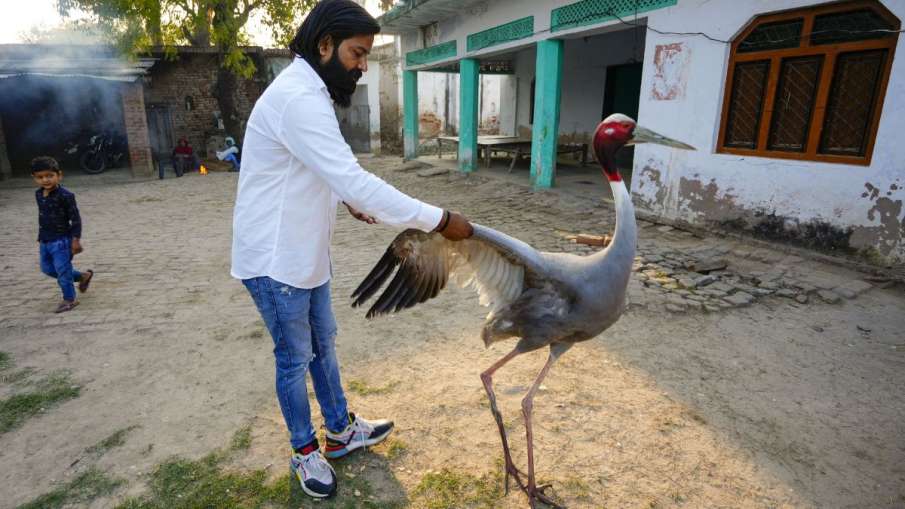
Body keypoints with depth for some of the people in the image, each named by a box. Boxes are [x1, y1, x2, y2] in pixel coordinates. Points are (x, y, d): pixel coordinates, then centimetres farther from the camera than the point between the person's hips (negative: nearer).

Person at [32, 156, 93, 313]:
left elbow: (75, 219, -16)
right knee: (47, 268, 18)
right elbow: (41, 217, 17)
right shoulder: (38, 194, 5)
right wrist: (40, 237, 20)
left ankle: (69, 299, 14)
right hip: (45, 241, 8)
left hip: (61, 241, -8)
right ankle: (83, 276, 32)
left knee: (63, 270, -1)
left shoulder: (65, 195, -18)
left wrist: (76, 240, -18)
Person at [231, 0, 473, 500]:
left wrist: (346, 200, 3)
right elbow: (356, 181, -32)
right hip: (275, 259, -10)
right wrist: (439, 220, -28)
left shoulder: (306, 92, 11)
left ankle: (341, 430, 38)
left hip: (304, 253, 10)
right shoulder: (298, 98, -24)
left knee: (323, 343, 19)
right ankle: (304, 451, 30)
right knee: (295, 359, 7)